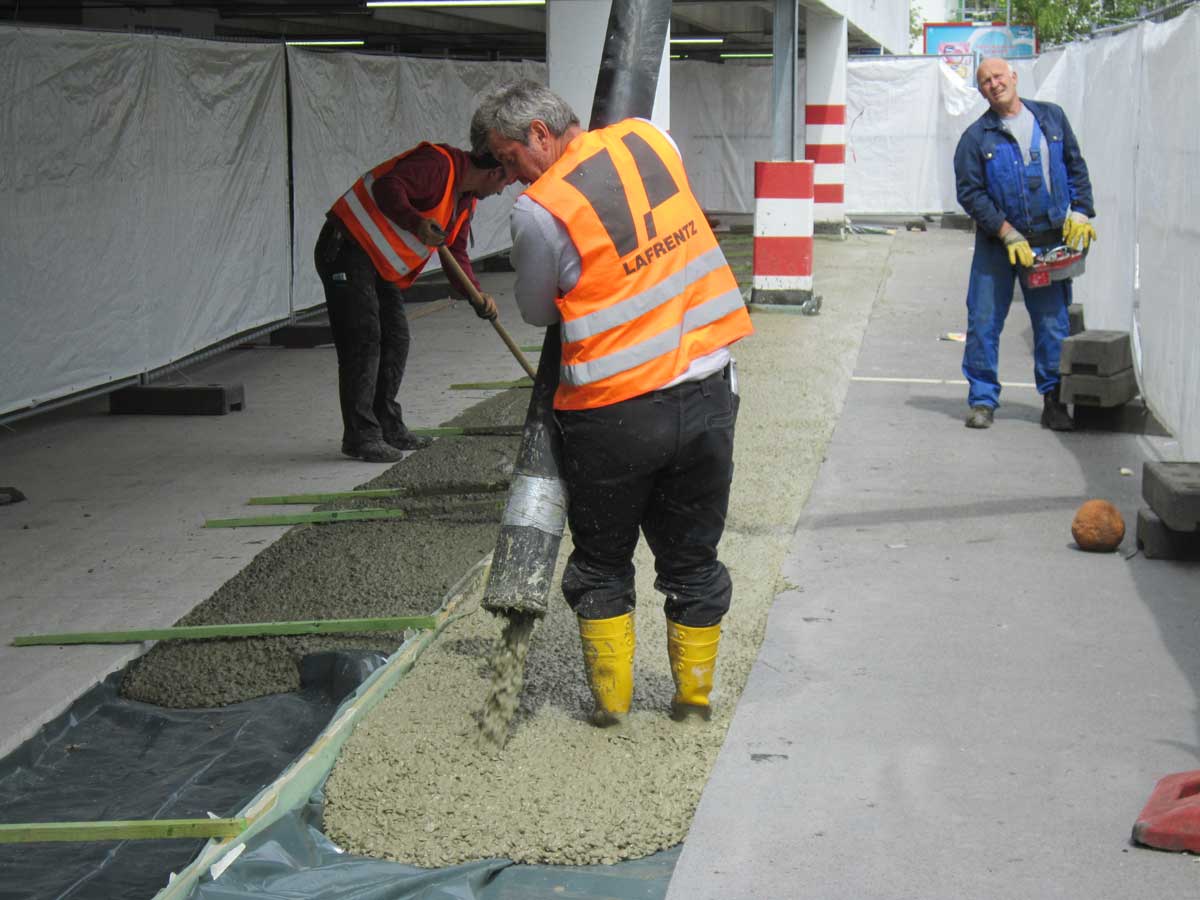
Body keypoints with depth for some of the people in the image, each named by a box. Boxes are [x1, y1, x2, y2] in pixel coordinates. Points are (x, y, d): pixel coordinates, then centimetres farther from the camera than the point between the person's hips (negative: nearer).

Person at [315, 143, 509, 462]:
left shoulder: (466, 198, 14)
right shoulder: (438, 163, -18)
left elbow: (456, 252, 17)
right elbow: (386, 187, -32)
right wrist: (416, 222, -47)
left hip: (382, 268, 10)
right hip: (347, 249, -10)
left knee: (395, 341, 11)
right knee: (363, 340, -12)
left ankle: (387, 427, 22)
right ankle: (360, 435, -10)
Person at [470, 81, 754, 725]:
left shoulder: (540, 211, -13)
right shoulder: (650, 140, 2)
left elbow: (536, 310, 3)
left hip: (615, 412, -5)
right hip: (707, 390, 5)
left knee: (602, 561, 16)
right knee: (691, 556, 16)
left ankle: (610, 696, 21)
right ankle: (694, 693, 25)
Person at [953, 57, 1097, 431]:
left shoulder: (1051, 118, 8)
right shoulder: (976, 137, -1)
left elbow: (1076, 168, 15)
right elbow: (970, 192, -5)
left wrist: (1080, 212, 2)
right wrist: (1008, 234, -12)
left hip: (1049, 241, 1)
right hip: (997, 245, -1)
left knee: (1054, 325, 2)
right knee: (984, 322, -1)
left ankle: (1054, 401, 10)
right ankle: (982, 400, 9)